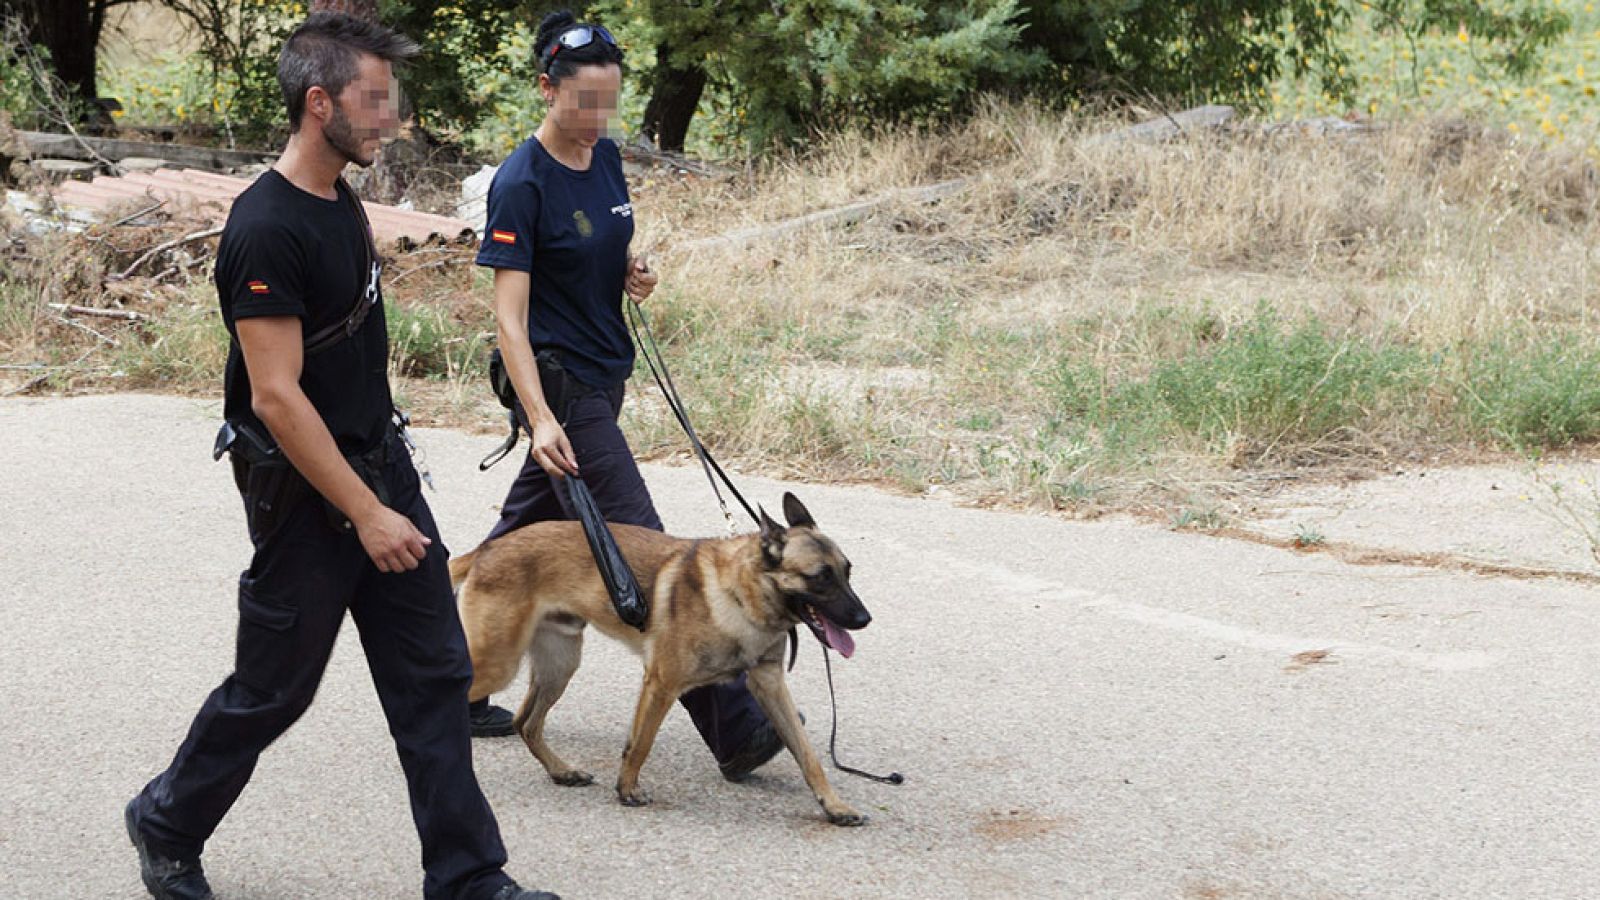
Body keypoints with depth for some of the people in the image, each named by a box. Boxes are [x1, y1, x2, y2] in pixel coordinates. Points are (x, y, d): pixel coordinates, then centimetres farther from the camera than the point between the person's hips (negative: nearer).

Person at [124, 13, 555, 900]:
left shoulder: (340, 201, 7)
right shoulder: (267, 230, -23)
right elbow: (275, 396, -25)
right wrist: (365, 514, -24)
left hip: (380, 463, 9)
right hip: (304, 493, -8)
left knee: (434, 676, 6)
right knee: (271, 689, 7)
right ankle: (166, 826, 30)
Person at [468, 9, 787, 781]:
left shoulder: (605, 156, 7)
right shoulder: (521, 183, -17)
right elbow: (510, 313, -21)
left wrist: (633, 276, -1)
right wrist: (540, 419, -30)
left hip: (601, 374, 8)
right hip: (557, 377, -8)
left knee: (522, 536, 15)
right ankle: (732, 729, -12)